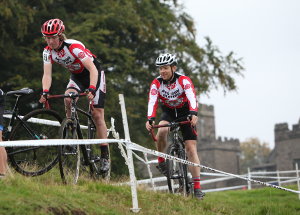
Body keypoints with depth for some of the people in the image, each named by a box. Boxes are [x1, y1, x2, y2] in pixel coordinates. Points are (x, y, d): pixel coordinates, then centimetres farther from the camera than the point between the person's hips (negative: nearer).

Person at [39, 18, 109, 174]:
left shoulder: (74, 46, -32)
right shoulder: (48, 51, -15)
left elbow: (93, 69, -36)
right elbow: (47, 74, -19)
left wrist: (92, 89, -50)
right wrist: (45, 92, -38)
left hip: (94, 73, -5)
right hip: (76, 76, 5)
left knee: (97, 114, -10)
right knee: (67, 100, -27)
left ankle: (105, 156, -6)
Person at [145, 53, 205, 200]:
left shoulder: (184, 80, -23)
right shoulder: (156, 83, -16)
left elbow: (192, 97, -37)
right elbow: (152, 101, -28)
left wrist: (193, 114, -55)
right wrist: (150, 119, -45)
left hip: (185, 113, -2)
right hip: (168, 112, 2)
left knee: (191, 149, -12)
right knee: (162, 130, -34)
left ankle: (197, 187, -11)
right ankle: (161, 160, -10)